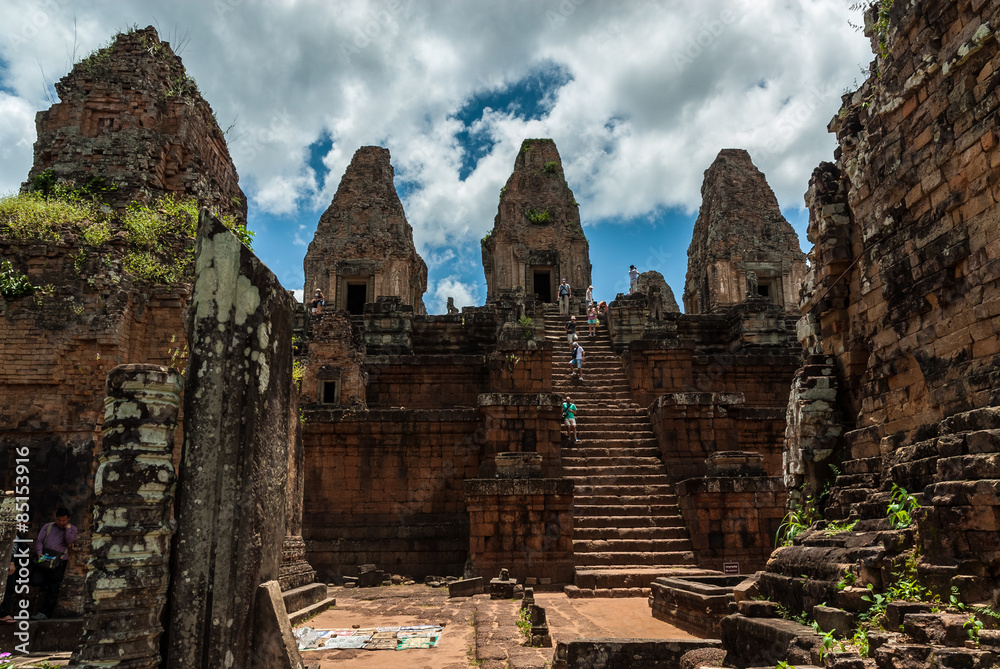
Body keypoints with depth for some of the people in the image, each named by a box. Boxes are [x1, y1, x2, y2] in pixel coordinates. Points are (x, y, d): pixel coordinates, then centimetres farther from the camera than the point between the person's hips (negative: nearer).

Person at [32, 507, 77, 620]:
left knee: (53, 587, -8)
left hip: (59, 561, -2)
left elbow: (69, 541, -5)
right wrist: (39, 553, -10)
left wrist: (67, 528, -4)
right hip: (44, 559, 2)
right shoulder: (48, 526, 17)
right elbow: (39, 540, 6)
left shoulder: (72, 529, 12)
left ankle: (45, 612, -7)